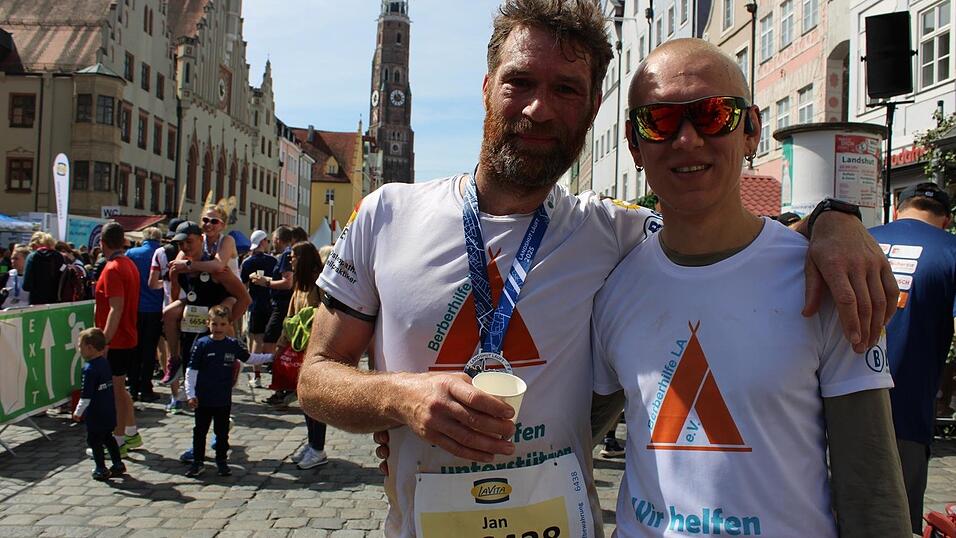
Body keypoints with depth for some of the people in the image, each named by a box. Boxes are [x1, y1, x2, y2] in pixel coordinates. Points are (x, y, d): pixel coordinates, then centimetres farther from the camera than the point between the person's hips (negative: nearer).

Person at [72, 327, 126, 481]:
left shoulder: (89, 369, -20)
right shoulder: (105, 363, 5)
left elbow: (86, 395, -19)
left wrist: (78, 412, -7)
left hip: (96, 415, -8)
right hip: (109, 412, 8)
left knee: (94, 441, 5)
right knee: (108, 438, 19)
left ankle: (101, 469, 10)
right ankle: (118, 464, 23)